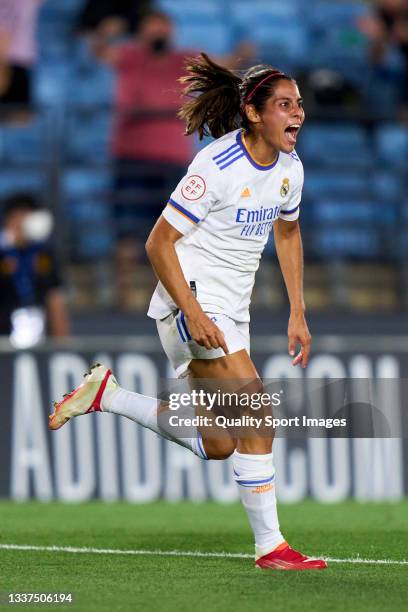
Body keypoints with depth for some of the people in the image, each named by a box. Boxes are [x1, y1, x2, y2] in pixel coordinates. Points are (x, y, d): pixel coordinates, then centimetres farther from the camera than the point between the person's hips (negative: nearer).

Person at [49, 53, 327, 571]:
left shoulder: (288, 167, 3)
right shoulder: (216, 166, -20)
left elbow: (287, 233, 21)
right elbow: (159, 243, -17)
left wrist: (297, 313, 15)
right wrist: (193, 313, -24)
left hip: (231, 310, 8)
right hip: (191, 299, -8)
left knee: (217, 444, 8)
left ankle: (106, 394, 22)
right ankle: (269, 547, -14)